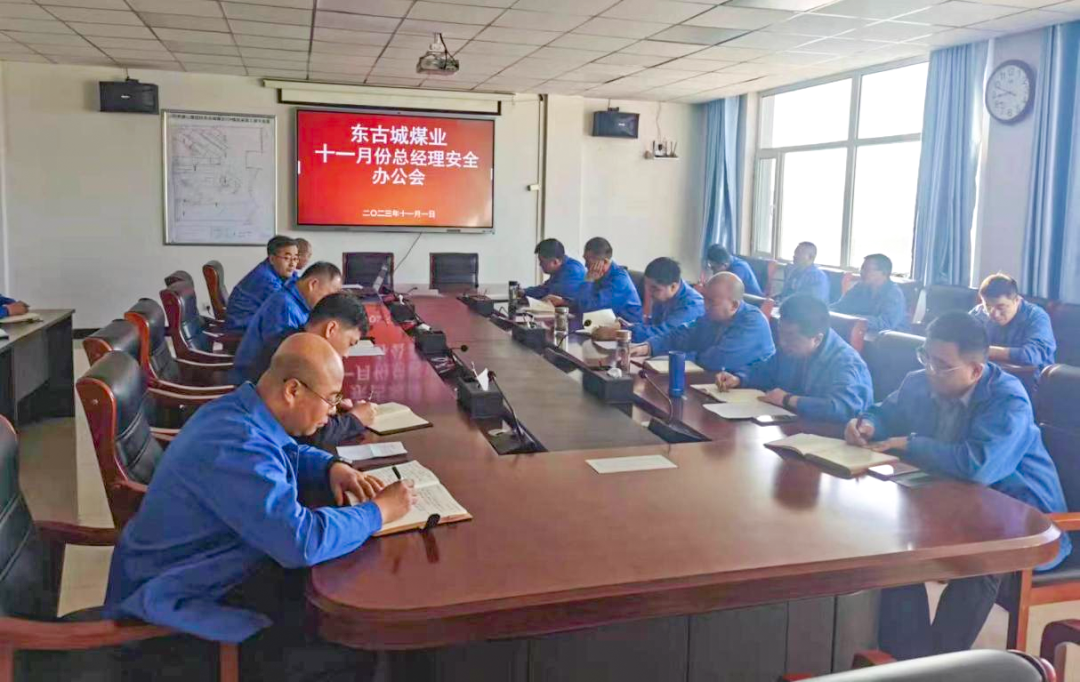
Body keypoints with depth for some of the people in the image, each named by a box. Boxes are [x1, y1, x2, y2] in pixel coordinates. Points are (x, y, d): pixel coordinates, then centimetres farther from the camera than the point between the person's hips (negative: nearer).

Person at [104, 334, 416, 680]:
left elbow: (290, 455, 19)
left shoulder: (241, 410, -2)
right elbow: (302, 542, -37)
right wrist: (379, 511, -23)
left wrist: (334, 467, -2)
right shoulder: (236, 447, -32)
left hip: (211, 562, 10)